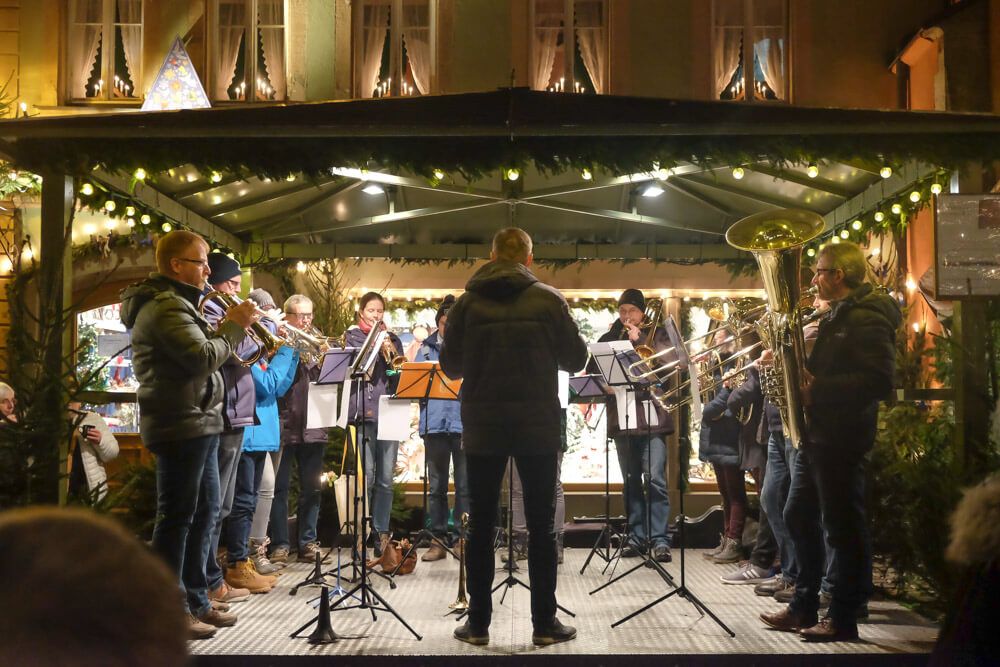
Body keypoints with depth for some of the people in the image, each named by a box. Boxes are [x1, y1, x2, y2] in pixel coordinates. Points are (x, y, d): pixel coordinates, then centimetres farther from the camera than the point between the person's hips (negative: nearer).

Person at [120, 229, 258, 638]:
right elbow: (204, 358, -27)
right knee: (177, 517, -4)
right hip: (180, 426, -11)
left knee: (205, 512, 16)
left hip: (198, 424, 11)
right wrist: (234, 326, -14)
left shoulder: (176, 304, 18)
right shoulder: (165, 307, -16)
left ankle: (195, 600, 25)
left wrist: (228, 327, 5)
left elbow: (201, 353, 17)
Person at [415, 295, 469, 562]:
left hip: (465, 422, -2)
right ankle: (438, 539, 15)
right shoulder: (427, 347, 13)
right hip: (434, 422, 2)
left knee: (465, 485, 2)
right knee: (436, 485, 7)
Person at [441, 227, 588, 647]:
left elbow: (450, 366, 4)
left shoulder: (468, 302, -2)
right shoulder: (548, 299, -4)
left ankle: (478, 624, 13)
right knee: (540, 527, 8)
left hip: (482, 429, 1)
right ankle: (544, 624, 12)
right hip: (538, 428, 0)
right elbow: (576, 360, 1)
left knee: (480, 526, 9)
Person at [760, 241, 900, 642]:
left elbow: (878, 380, -24)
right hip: (815, 434, 10)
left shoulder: (867, 319, -14)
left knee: (842, 526, -2)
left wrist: (817, 390, -23)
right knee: (799, 518, 15)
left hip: (840, 439, -10)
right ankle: (803, 607, 25)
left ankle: (842, 619, 8)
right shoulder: (837, 316, 18)